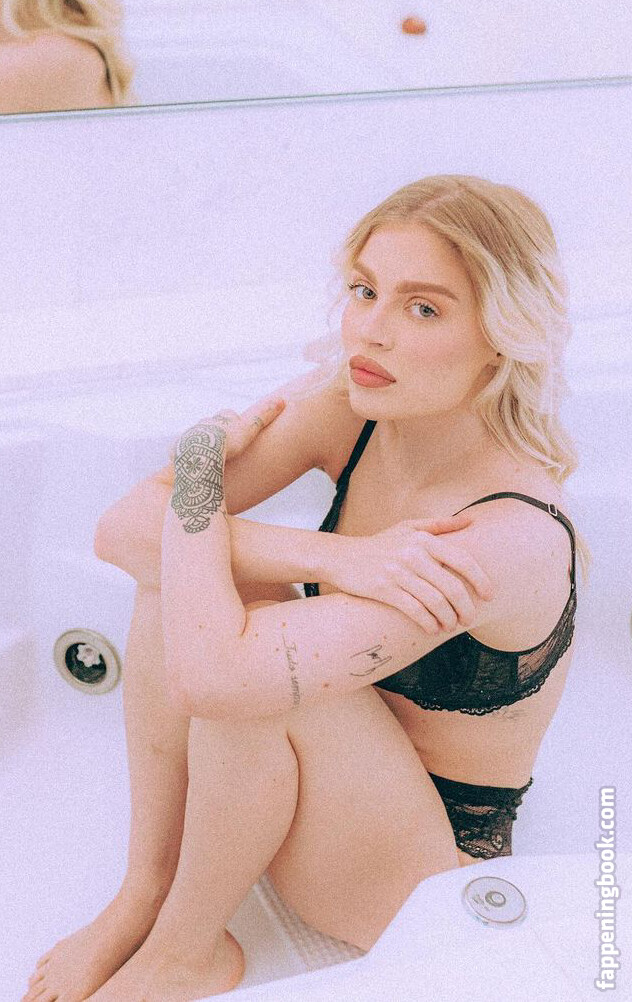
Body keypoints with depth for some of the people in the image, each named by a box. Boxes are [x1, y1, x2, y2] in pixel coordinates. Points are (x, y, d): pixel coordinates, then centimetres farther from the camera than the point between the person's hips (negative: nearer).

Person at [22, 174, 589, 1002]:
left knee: (243, 653, -31)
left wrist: (201, 462, -25)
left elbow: (212, 675, -39)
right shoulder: (351, 410, -12)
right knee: (183, 566, -18)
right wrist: (325, 557, -30)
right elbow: (121, 532, -17)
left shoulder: (508, 541, -33)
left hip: (419, 878, -5)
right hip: (320, 779, 6)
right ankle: (144, 893, -6)